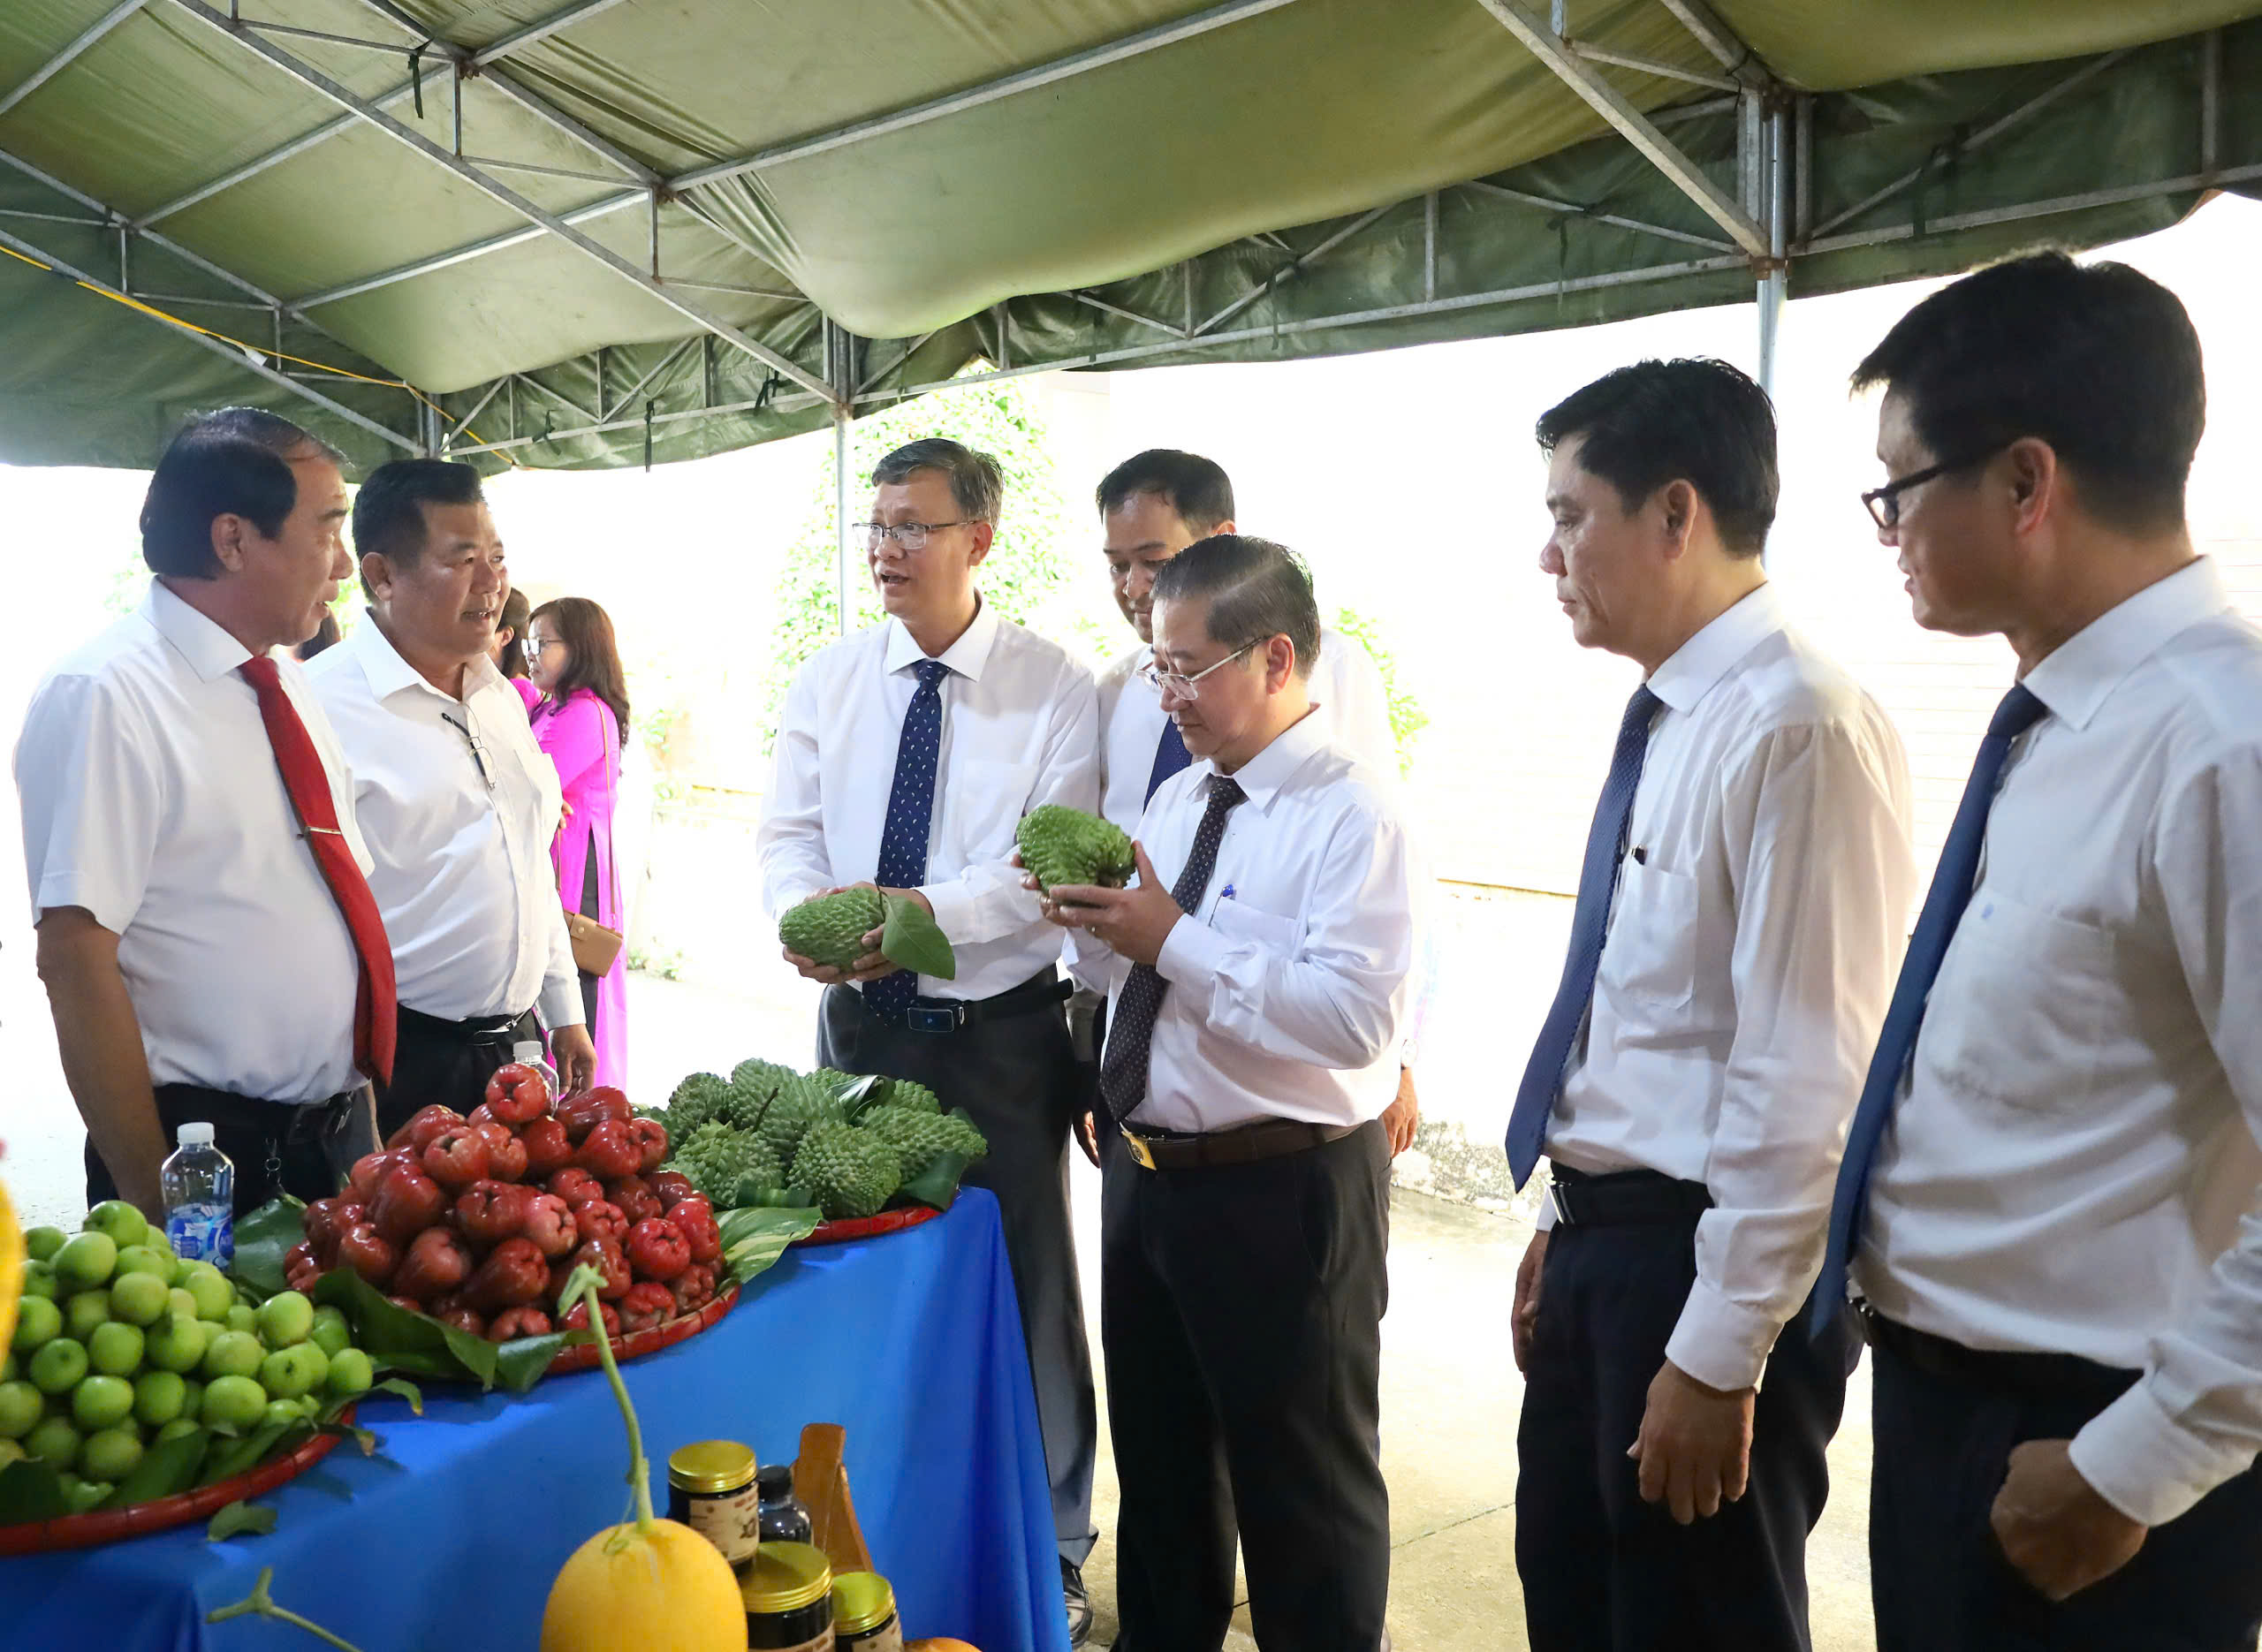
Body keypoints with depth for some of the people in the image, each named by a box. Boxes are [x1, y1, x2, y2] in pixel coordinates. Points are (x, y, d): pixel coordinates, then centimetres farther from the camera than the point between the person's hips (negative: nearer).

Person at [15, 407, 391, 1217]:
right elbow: (76, 958, -20)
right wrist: (154, 1205, -20)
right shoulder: (105, 695, -16)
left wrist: (362, 1123, 14)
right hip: (210, 1155, -7)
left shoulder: (287, 685, 8)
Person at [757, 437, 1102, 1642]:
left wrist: (923, 911, -30)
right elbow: (788, 831, 3)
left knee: (1023, 1287, 6)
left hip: (1002, 1033, -4)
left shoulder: (1055, 688, -8)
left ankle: (1048, 1553, 26)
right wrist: (808, 910, -19)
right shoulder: (828, 681, 5)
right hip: (861, 1021, 4)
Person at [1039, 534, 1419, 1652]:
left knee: (1300, 1481, 11)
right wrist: (1095, 924, -7)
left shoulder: (1355, 815, -18)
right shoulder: (1176, 797, 8)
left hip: (1282, 1191, -8)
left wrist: (1174, 940, -28)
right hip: (1146, 1171, 8)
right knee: (1157, 1452, 25)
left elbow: (1357, 1017, -30)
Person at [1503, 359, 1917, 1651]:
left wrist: (1720, 1354, -20)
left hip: (1708, 1261, -9)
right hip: (1606, 1238, 9)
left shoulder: (1800, 725, -21)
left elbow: (1808, 1082, -23)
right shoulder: (1669, 721, 8)